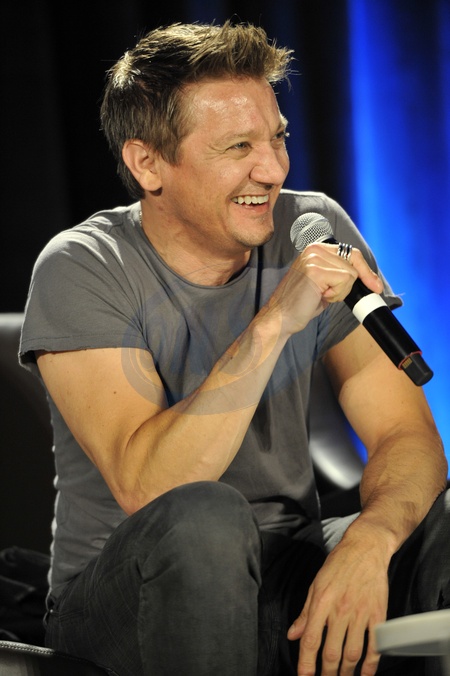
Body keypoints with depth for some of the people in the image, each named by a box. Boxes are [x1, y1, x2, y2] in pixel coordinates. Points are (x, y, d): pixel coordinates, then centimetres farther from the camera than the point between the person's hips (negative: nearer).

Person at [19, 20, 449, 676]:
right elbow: (144, 487, -26)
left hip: (286, 573, 4)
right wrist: (273, 324, -33)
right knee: (203, 518, -36)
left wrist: (367, 541, -30)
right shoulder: (83, 271, -14)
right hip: (124, 592, -3)